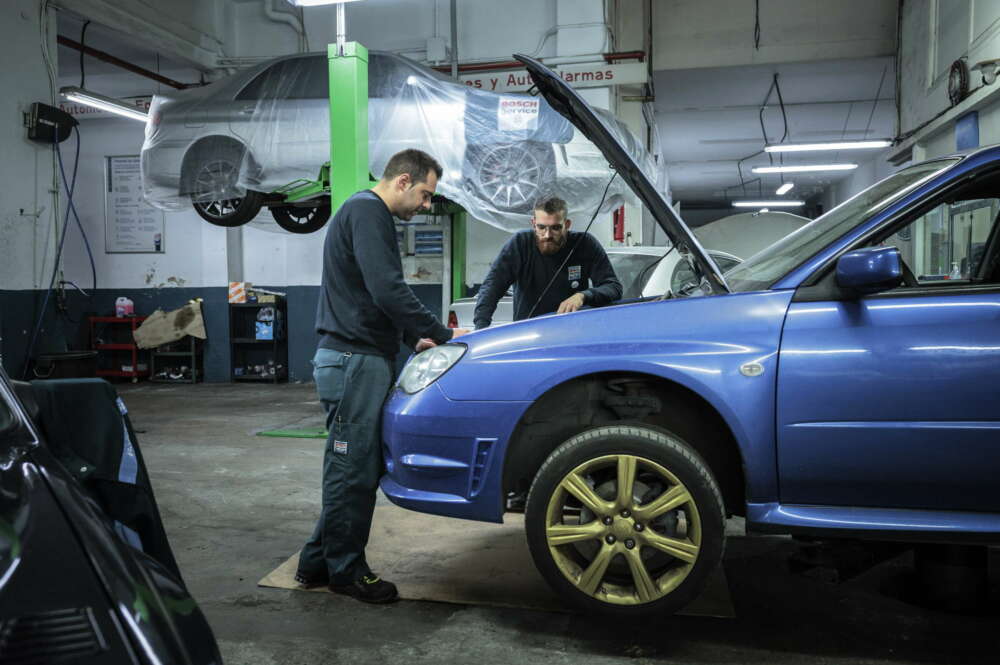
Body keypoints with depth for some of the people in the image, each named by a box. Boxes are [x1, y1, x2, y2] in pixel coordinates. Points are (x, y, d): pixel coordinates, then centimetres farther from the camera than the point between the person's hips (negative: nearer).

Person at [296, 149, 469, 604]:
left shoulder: (367, 213, 24)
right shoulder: (367, 211, -10)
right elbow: (388, 290, -22)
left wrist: (415, 339, 20)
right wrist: (442, 335, -16)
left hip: (359, 360, 11)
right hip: (354, 360, -11)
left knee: (350, 468, 14)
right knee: (352, 469, -1)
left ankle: (317, 564, 24)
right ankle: (345, 570, 12)